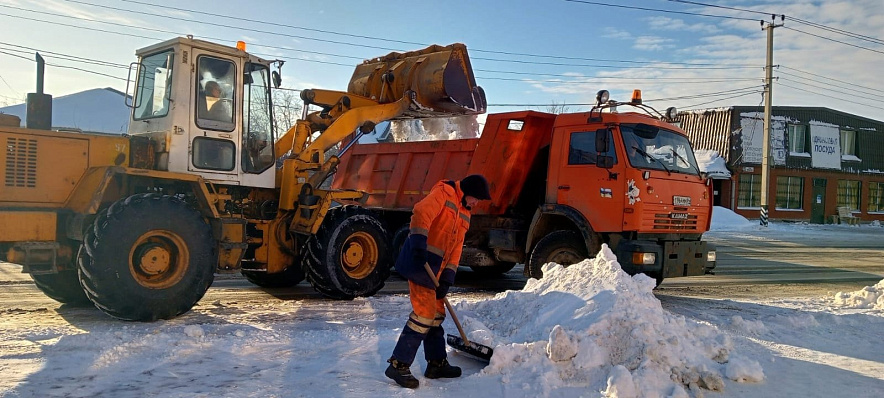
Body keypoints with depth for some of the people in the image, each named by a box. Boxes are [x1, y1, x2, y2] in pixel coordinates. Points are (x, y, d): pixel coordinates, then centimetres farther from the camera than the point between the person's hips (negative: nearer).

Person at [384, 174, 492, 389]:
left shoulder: (464, 214, 19)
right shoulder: (444, 192, -7)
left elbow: (456, 247, 12)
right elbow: (421, 213, -24)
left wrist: (447, 278, 2)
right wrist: (418, 245, -35)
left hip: (435, 267, 10)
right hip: (420, 261, -10)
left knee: (437, 313, 15)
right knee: (424, 313, -11)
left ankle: (437, 363, 27)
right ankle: (399, 364, -5)